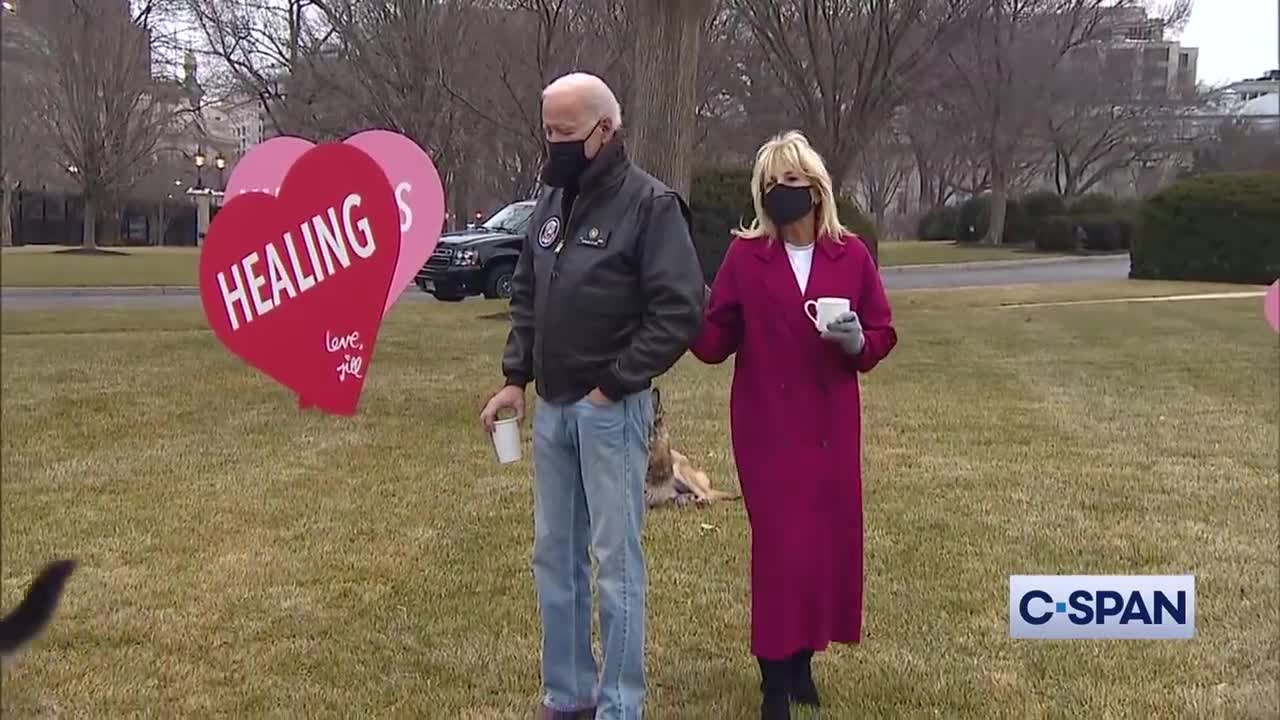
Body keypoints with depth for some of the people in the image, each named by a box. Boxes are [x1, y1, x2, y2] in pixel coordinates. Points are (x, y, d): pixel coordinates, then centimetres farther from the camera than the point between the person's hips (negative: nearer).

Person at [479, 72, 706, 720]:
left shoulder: (650, 203, -12)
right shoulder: (551, 201, 11)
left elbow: (680, 311, -17)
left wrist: (614, 384, -15)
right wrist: (515, 378, 8)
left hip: (611, 409, -7)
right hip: (551, 407, 8)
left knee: (615, 560, -1)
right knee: (554, 556, 13)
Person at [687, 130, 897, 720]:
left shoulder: (852, 255, 2)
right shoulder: (744, 256, -1)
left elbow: (883, 335, 6)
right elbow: (715, 343, -2)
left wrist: (856, 340, -15)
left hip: (831, 423, 2)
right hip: (766, 425, -2)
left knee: (831, 539, 6)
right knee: (780, 544, -6)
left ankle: (802, 661, 22)